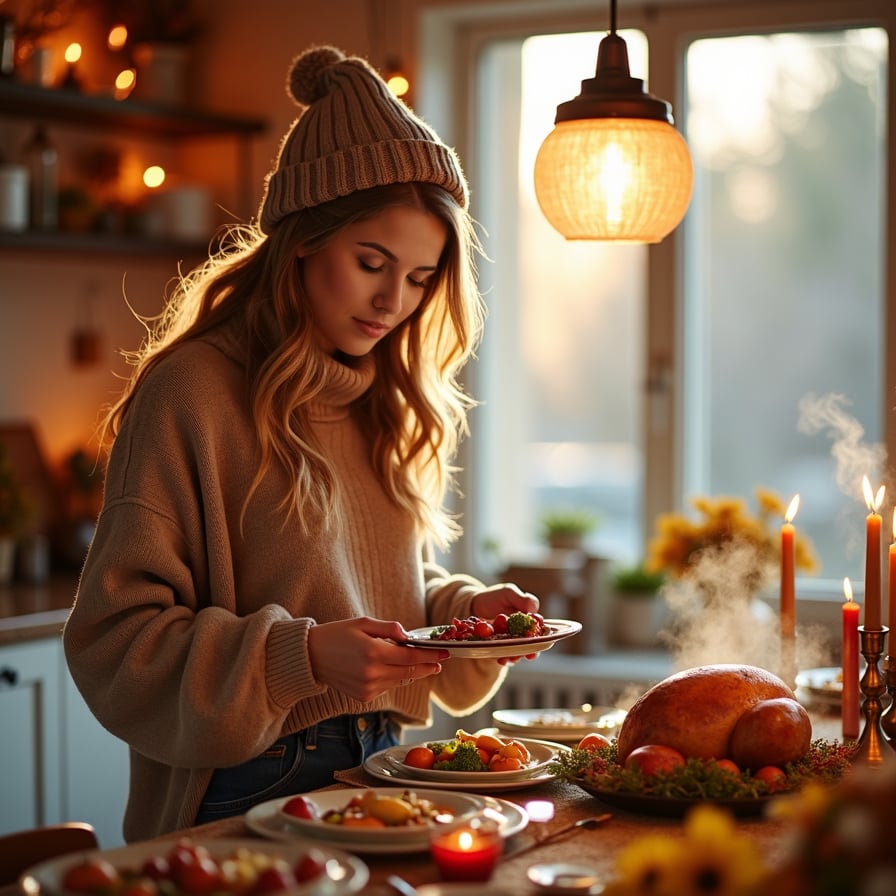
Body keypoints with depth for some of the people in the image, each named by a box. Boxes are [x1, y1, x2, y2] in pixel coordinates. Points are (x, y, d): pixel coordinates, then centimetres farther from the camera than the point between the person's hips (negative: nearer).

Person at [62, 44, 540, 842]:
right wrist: (299, 659, -23)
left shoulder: (388, 400, 12)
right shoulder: (193, 395, -10)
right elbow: (113, 639, -12)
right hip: (245, 798, -6)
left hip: (383, 775, 7)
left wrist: (463, 610, 2)